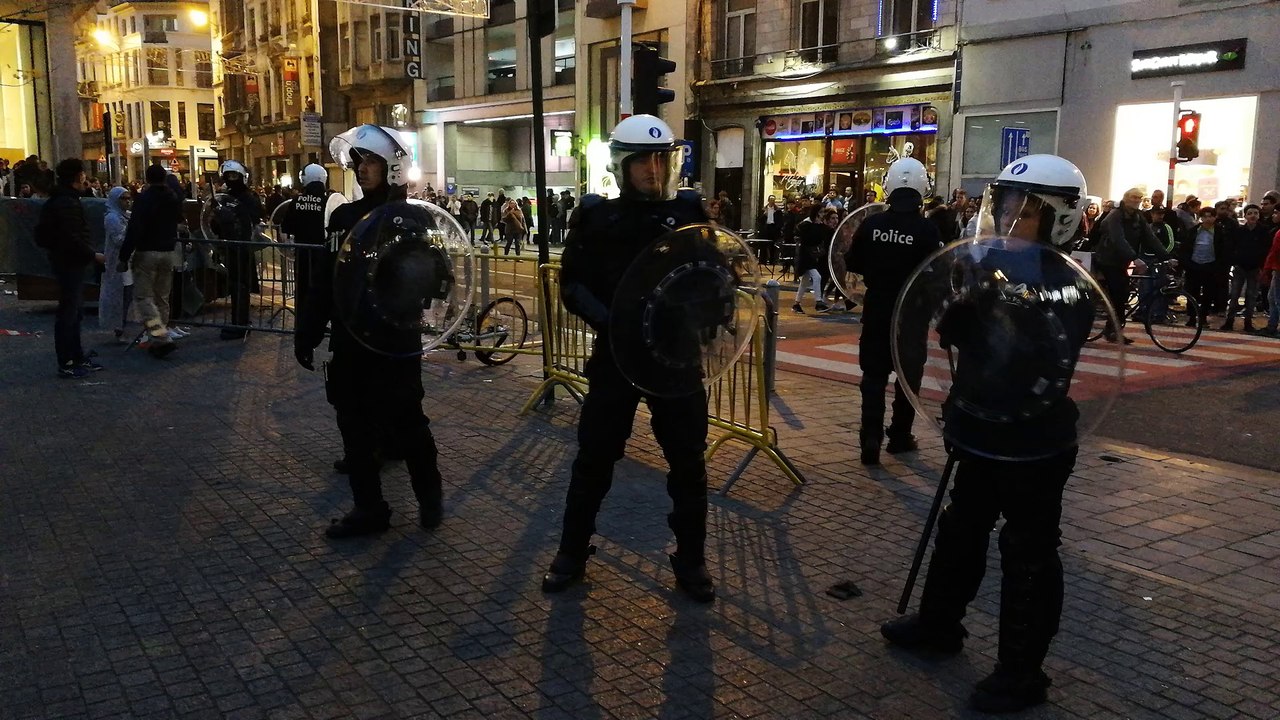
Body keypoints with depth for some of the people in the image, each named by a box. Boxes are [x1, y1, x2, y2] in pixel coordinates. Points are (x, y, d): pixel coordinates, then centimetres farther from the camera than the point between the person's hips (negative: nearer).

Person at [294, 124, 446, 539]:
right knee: (354, 426, 9)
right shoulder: (343, 217, 8)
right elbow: (323, 281, 9)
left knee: (405, 423, 5)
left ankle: (429, 496, 27)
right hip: (349, 342, 5)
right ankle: (369, 508, 22)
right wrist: (307, 333, 7)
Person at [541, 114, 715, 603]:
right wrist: (609, 322, -18)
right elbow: (573, 284, -2)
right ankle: (572, 552, 25)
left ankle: (691, 559, 24)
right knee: (594, 456, 7)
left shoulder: (690, 211, 0)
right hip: (615, 353, -1)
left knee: (687, 460, 8)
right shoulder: (598, 217, -2)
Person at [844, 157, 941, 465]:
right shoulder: (927, 230, -13)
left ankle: (871, 438, -3)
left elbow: (852, 264, 0)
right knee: (908, 374, 14)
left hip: (876, 309, 1)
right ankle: (900, 436, 22)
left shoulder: (871, 224, -7)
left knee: (873, 374, 7)